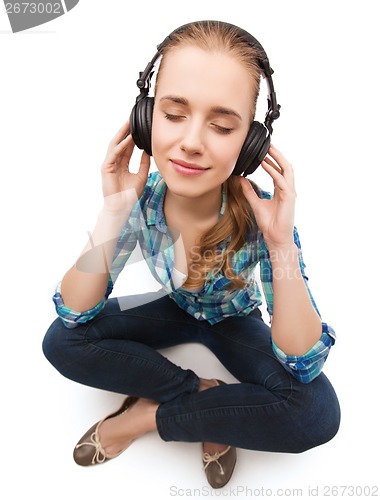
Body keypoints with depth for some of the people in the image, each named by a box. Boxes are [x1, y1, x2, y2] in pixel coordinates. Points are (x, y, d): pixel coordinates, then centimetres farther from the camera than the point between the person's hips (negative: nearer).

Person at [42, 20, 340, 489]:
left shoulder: (260, 213, -30)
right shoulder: (139, 197, -24)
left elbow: (304, 365, -29)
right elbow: (75, 313, -23)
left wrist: (282, 243, -41)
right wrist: (112, 213, -34)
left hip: (235, 321, -1)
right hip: (174, 309, 2)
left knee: (317, 410, -27)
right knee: (62, 341, -18)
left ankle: (147, 415, -13)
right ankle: (207, 398, -12)